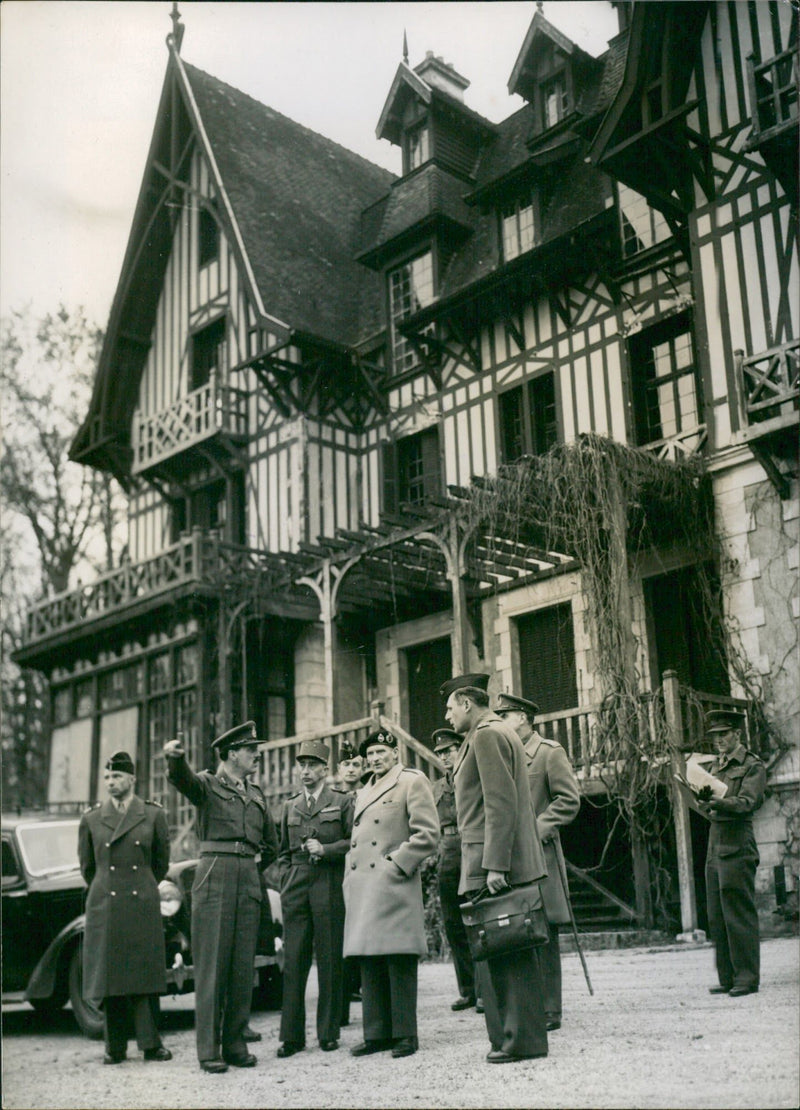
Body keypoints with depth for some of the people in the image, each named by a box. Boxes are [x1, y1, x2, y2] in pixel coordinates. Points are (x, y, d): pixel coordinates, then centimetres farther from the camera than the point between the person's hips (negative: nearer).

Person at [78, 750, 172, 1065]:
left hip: (143, 905, -1)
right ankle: (115, 1047, 11)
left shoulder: (153, 815, 3)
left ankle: (151, 1044, 8)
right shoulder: (91, 819, 6)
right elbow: (87, 866, 16)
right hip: (104, 907, 1)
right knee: (109, 975, 3)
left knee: (145, 973, 0)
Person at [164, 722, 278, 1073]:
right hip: (213, 879, -5)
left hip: (248, 882, 5)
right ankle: (209, 1050, 1)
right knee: (212, 964, -4)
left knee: (243, 965, 5)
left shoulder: (256, 795, 19)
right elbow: (182, 779, -23)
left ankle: (236, 1044, 12)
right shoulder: (207, 784, 2)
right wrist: (175, 757, -44)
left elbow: (271, 844, 30)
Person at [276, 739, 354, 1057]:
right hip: (296, 888, 3)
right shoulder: (289, 807, 18)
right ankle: (292, 1035, 5)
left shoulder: (343, 801, 6)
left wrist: (326, 849, -10)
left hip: (329, 887, -3)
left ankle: (328, 1033, 10)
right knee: (293, 960, 0)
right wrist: (286, 884, 9)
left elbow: (355, 841, 1)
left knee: (330, 960, 1)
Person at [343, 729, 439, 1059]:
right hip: (361, 889, 7)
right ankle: (376, 1033, 14)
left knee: (400, 961, -5)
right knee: (369, 964, 8)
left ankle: (405, 1034, 2)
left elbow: (428, 833, -7)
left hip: (393, 887, -7)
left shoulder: (412, 781, 1)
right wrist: (349, 878, 15)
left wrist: (397, 864, -12)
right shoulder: (362, 793, 23)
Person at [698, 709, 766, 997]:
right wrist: (702, 802, -2)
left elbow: (746, 802, -16)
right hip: (715, 848, 7)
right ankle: (728, 978, 13)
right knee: (717, 918, 7)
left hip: (737, 849, -7)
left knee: (739, 914, -7)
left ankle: (747, 978, -1)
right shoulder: (715, 766, 20)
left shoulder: (753, 766, -1)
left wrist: (715, 803, -31)